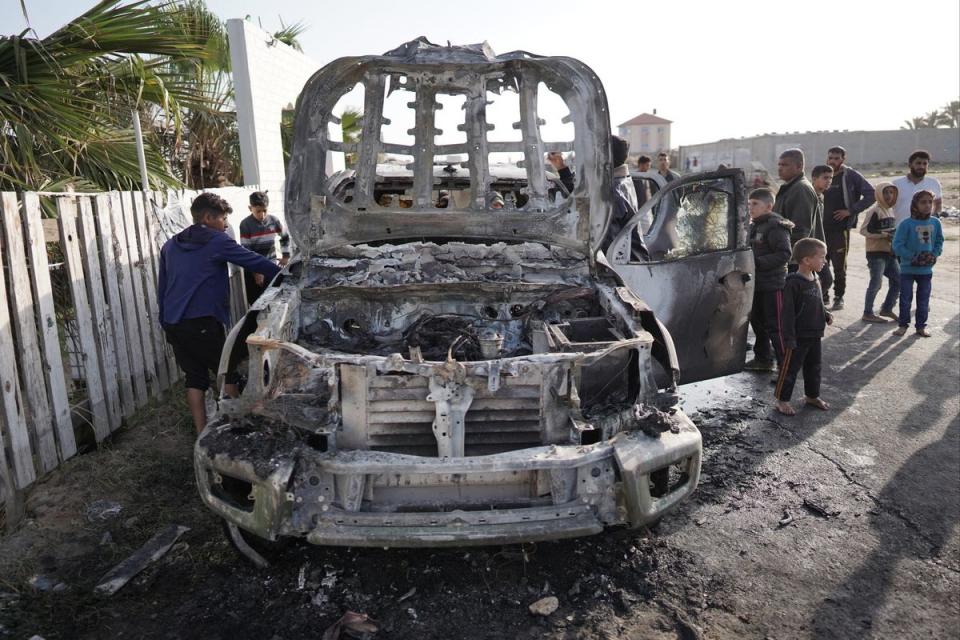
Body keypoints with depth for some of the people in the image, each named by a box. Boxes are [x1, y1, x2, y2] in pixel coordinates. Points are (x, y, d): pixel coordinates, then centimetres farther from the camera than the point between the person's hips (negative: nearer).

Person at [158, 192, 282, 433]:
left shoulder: (170, 246, 18)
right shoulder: (216, 241, -2)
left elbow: (161, 289, 20)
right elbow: (255, 261, -2)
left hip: (172, 325, 7)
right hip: (202, 323, -7)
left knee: (194, 378, 12)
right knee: (228, 373, 7)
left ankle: (202, 434, 13)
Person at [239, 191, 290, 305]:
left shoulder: (273, 220, -2)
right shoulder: (245, 225, -12)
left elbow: (285, 237, 16)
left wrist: (286, 256, 10)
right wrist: (255, 271, -16)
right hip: (252, 270, -3)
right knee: (255, 303, -1)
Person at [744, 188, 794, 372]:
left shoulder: (775, 226, -16)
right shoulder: (754, 226, 12)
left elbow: (784, 254, -23)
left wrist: (757, 263, -25)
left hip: (773, 284, -9)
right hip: (756, 284, 9)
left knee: (775, 326, -6)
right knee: (757, 322, 18)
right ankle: (763, 359, 32)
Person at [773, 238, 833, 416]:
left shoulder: (815, 280, 6)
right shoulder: (793, 283, -21)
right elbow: (788, 313, -21)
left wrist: (826, 315, 2)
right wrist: (789, 338, -21)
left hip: (815, 335, 8)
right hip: (798, 336, -8)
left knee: (814, 366, 20)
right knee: (790, 368, 3)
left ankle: (812, 396, 37)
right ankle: (782, 400, 15)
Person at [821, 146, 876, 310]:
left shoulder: (851, 176, -4)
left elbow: (870, 194, -9)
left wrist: (851, 210, -14)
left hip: (841, 227, -5)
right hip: (822, 227, 5)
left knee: (839, 266, 1)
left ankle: (839, 297, 11)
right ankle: (823, 294, 20)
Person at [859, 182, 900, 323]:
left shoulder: (891, 210, 14)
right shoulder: (874, 211, -11)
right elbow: (864, 230, -18)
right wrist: (884, 235, -20)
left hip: (890, 253, 8)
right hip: (876, 253, -8)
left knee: (898, 280, 10)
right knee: (876, 283, -7)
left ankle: (887, 308, 23)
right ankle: (868, 313, 4)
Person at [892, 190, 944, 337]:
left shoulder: (935, 223, 0)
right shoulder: (906, 224, -14)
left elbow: (939, 242, 11)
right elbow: (897, 245, -14)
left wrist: (934, 255, -5)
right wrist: (913, 257, -18)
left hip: (927, 269, 4)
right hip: (908, 268, -4)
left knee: (924, 299, 11)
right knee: (905, 297, 5)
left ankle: (921, 325, 22)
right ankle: (903, 324, 17)